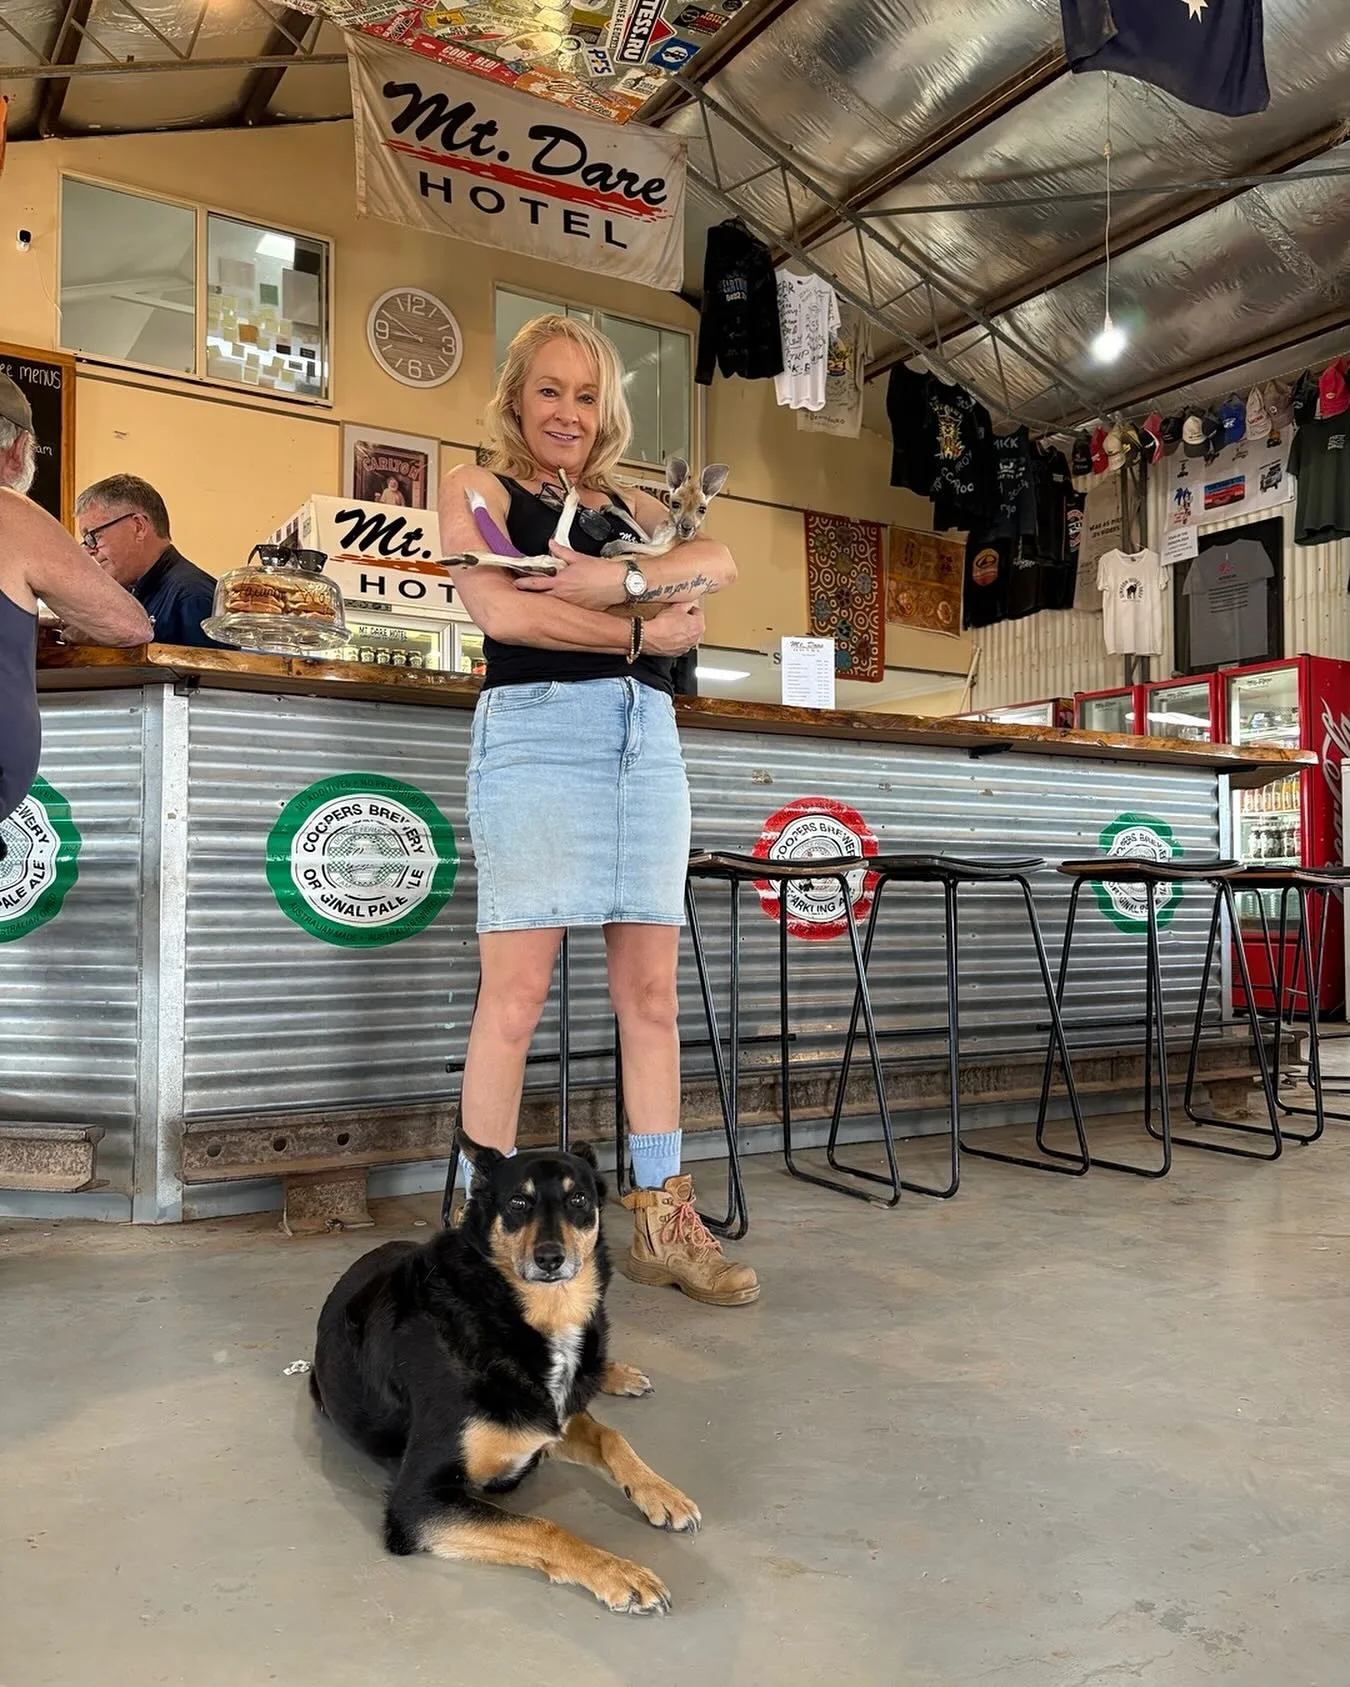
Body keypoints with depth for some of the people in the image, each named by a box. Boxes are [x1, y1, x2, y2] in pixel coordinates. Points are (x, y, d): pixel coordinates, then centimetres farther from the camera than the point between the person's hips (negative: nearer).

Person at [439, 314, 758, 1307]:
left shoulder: (632, 507, 24)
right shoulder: (479, 490, 11)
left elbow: (719, 563, 5)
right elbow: (502, 610, -8)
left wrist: (623, 580, -12)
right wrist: (647, 630, -4)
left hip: (647, 735, 5)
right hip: (537, 727, -5)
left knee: (651, 988, 3)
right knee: (517, 991, -8)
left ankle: (663, 1221, 10)